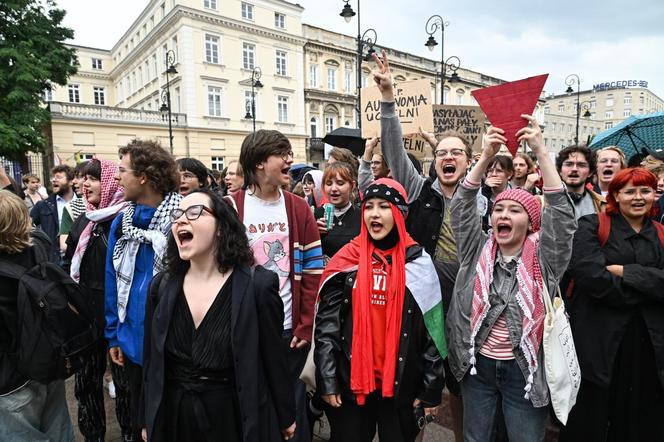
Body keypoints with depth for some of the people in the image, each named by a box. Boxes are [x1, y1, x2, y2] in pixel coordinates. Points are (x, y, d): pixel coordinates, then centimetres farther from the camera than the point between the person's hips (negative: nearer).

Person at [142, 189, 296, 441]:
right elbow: (151, 362, 5)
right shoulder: (161, 287, -4)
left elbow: (274, 360, -10)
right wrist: (148, 420, 11)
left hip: (237, 418, -3)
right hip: (172, 419, 4)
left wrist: (286, 417, 0)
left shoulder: (257, 285, -18)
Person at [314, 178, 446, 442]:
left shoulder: (418, 262, -3)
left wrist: (432, 388, -1)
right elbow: (326, 323, -3)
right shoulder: (346, 260, -3)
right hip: (350, 380, 1)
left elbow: (433, 329, -1)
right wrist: (326, 380, -5)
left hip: (401, 383, 0)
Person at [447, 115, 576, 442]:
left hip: (524, 370, -2)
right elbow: (461, 207, -9)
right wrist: (485, 157, -17)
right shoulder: (477, 251, -1)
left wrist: (541, 152, -20)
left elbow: (561, 213, -17)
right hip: (478, 366, 2)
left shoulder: (542, 257, -5)